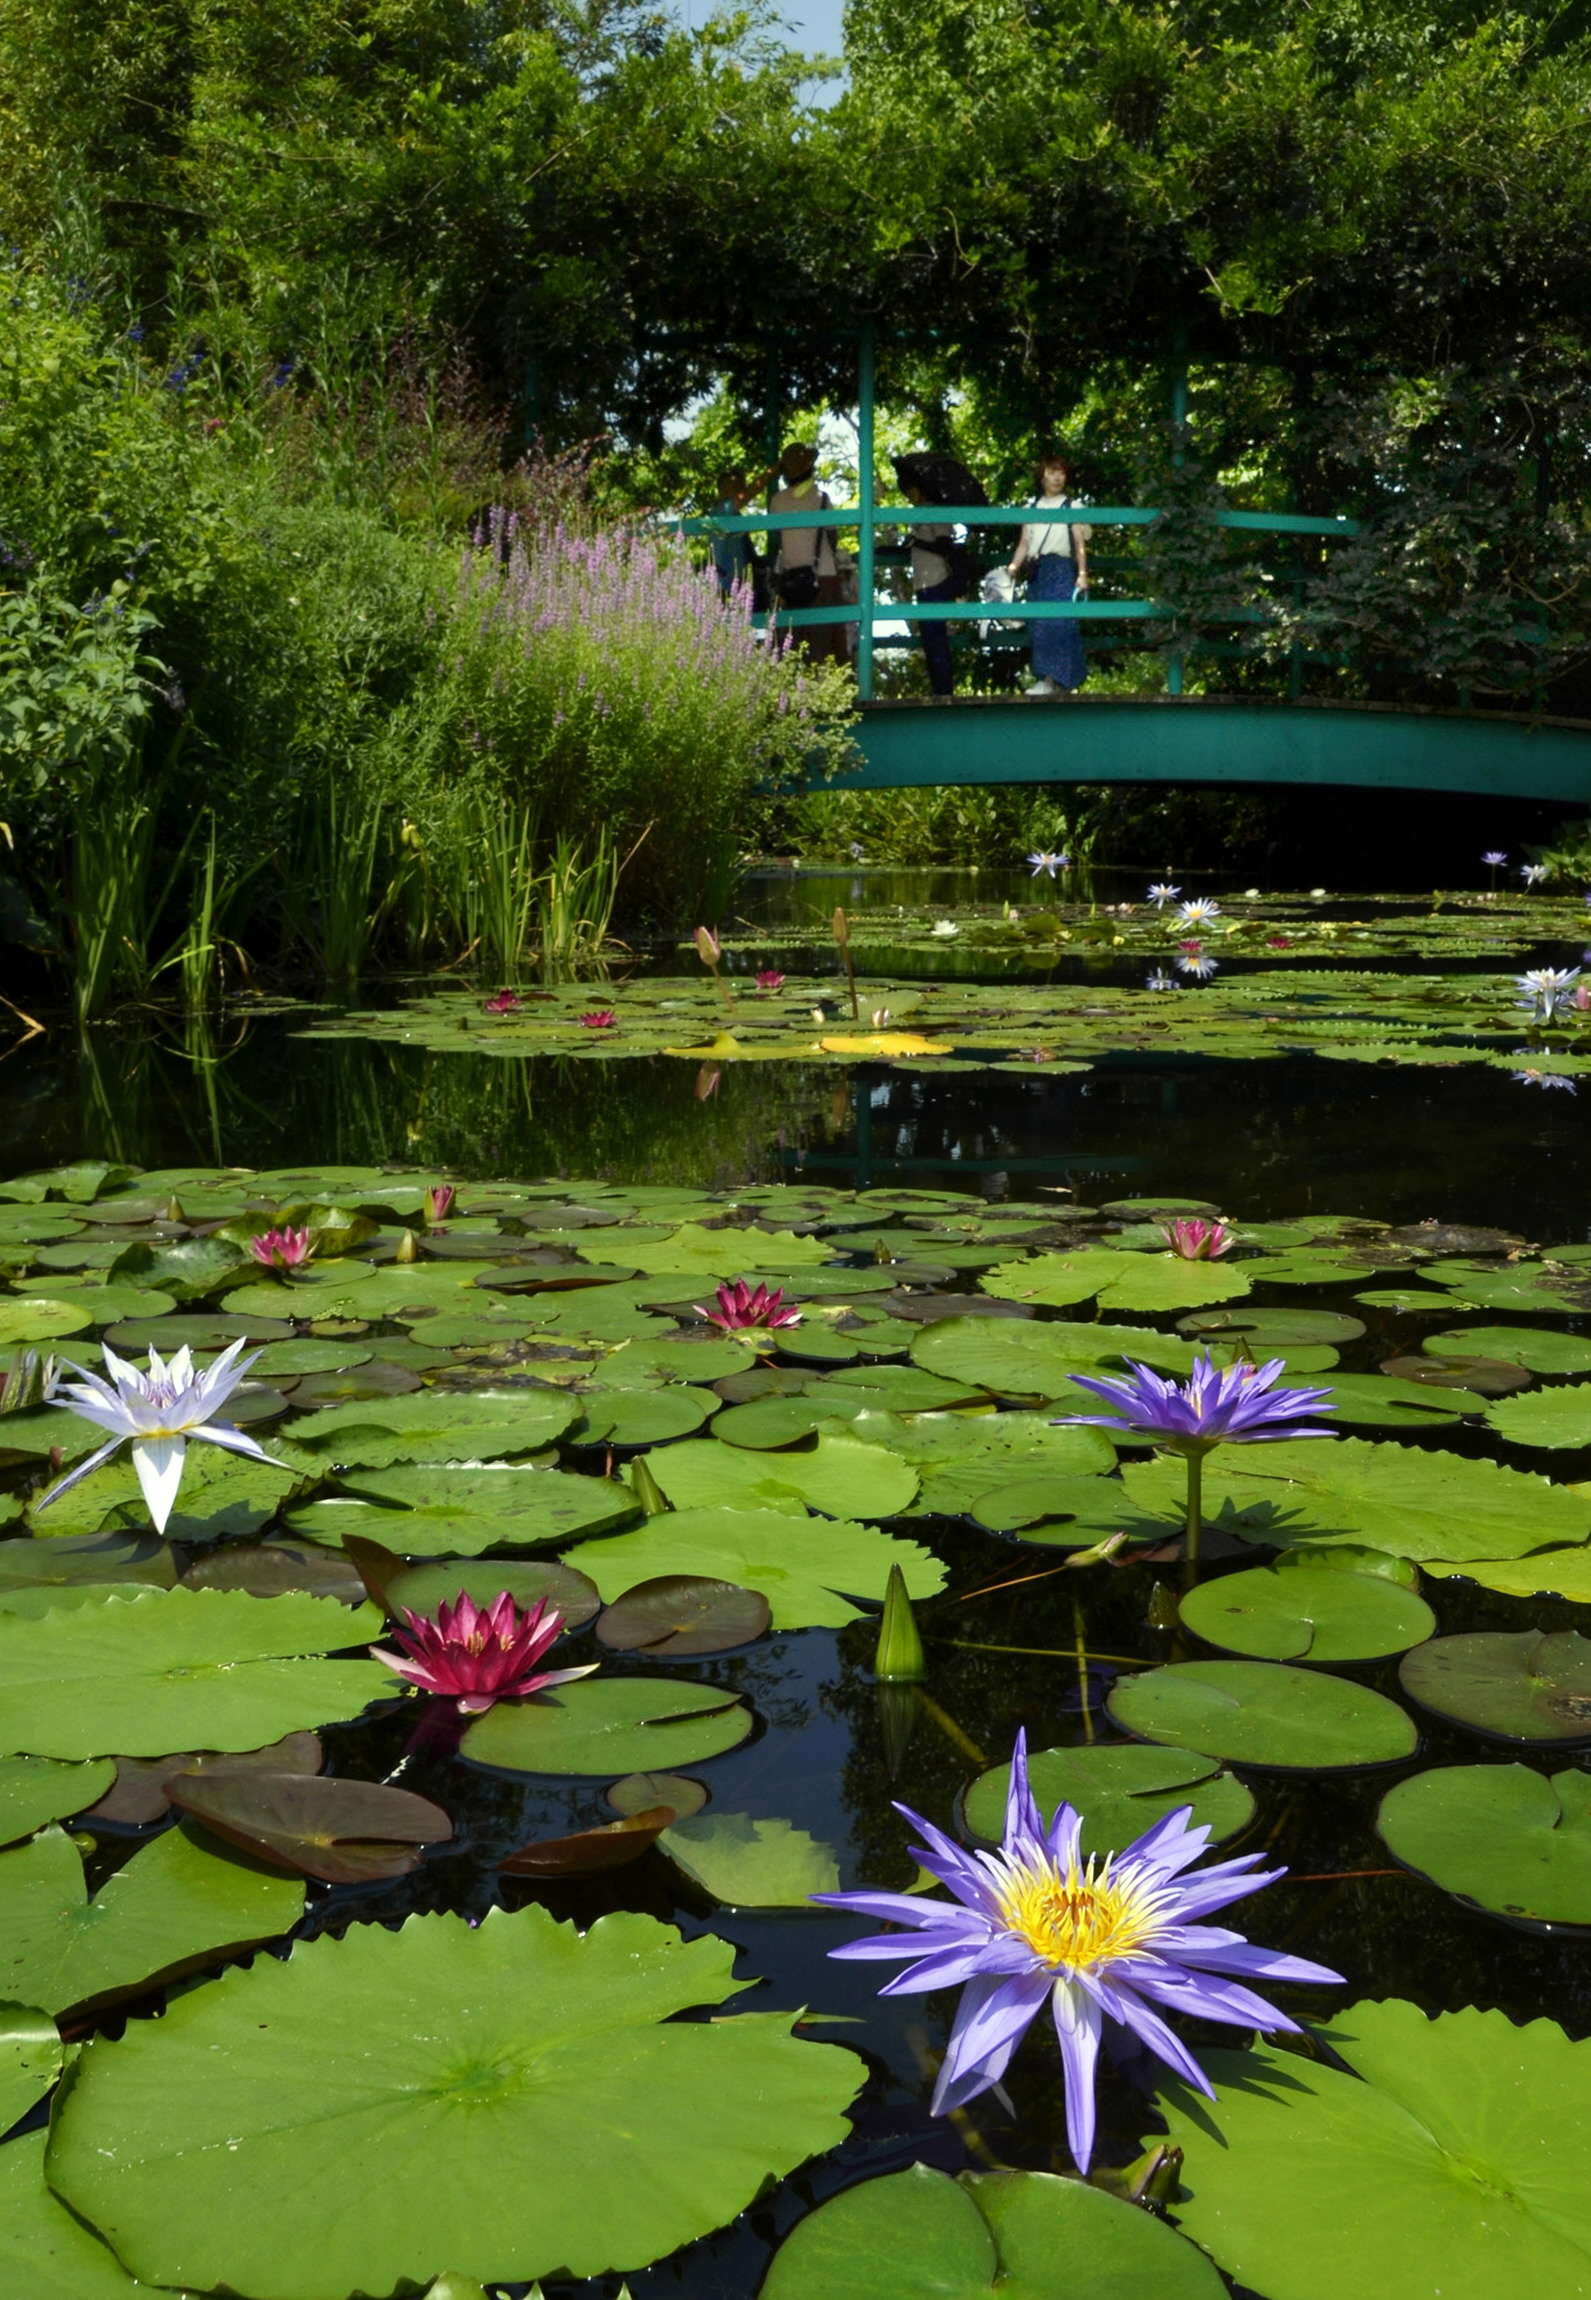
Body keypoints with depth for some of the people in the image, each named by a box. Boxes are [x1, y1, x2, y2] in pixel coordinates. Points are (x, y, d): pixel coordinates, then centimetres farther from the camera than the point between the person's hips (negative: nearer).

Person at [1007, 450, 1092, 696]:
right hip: (1036, 571, 4)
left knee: (1057, 621, -16)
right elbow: (1024, 543, 15)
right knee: (1040, 625, 0)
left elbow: (1080, 544, 3)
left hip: (1061, 570, -4)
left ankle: (1050, 680, -22)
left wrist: (1082, 574, -8)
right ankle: (1063, 683, 3)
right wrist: (1012, 569, 2)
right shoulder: (1032, 506, 18)